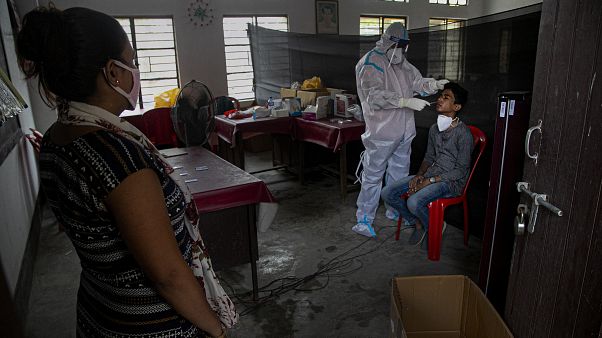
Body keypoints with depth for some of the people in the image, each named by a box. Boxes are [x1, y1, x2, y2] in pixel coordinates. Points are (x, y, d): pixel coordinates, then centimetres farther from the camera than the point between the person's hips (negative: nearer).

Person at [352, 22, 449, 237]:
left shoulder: (402, 63, 13)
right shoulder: (370, 63, -13)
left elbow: (417, 81, 17)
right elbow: (375, 96, -24)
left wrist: (434, 84, -5)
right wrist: (406, 102, -29)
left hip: (404, 131, 8)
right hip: (381, 133, -8)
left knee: (399, 173, 18)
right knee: (373, 176, -1)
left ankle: (394, 211, 35)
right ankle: (363, 220, 8)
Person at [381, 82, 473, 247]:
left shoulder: (463, 133, -14)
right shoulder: (434, 128, 9)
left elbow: (461, 170, -15)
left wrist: (429, 181, -19)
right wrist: (419, 175, -3)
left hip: (452, 181, -7)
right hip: (431, 174, 7)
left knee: (414, 202, -33)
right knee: (387, 193, -8)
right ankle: (418, 223, 11)